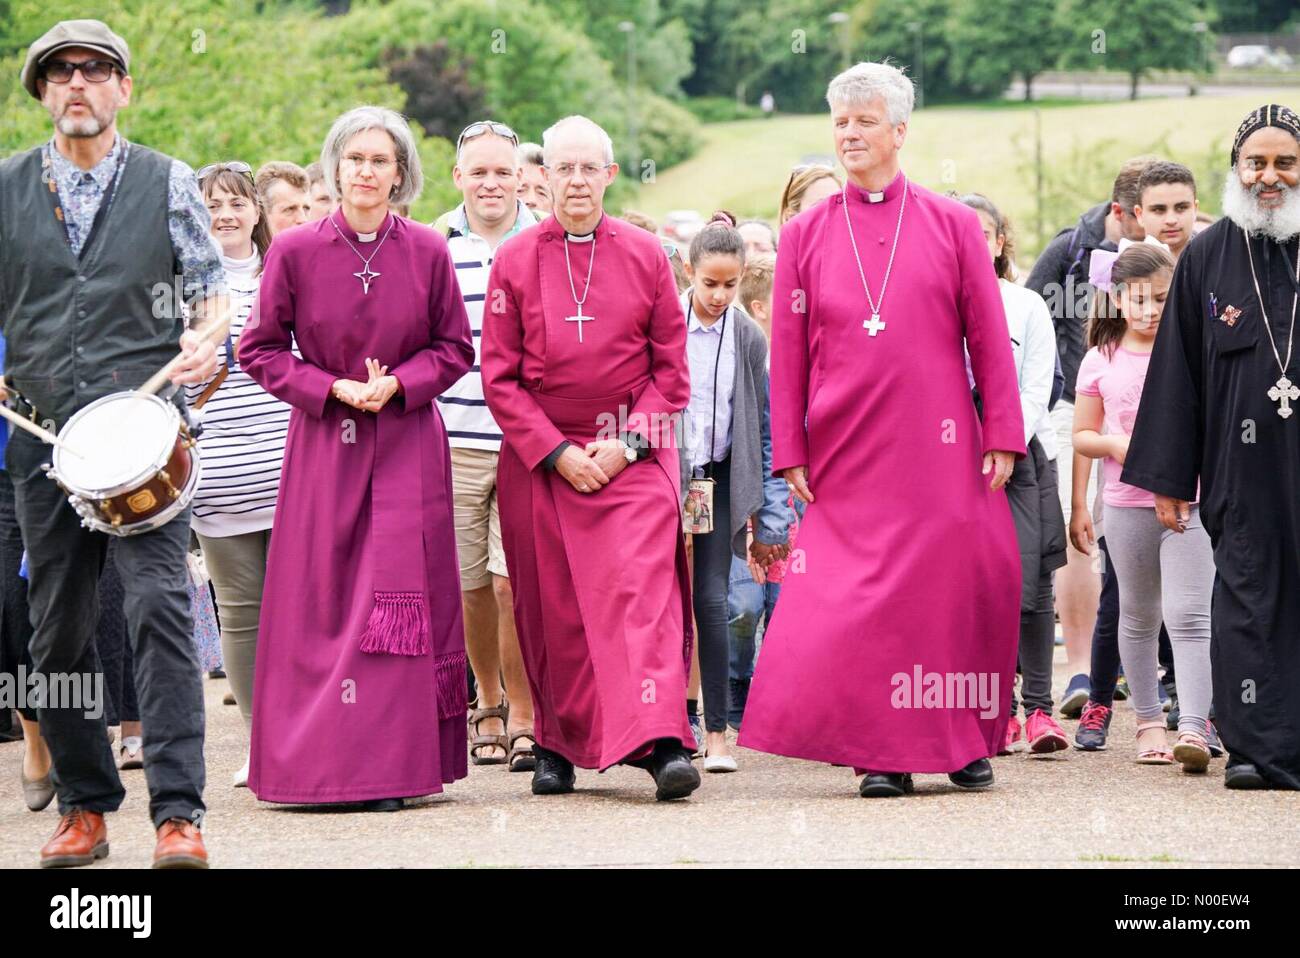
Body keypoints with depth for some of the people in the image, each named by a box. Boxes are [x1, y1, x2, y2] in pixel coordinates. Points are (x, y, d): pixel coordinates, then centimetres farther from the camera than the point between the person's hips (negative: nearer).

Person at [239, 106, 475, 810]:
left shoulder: (427, 252, 1)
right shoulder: (295, 251, -1)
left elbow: (455, 348, 8)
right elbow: (260, 349, 4)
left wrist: (396, 384, -9)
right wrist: (332, 389, -9)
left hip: (408, 447, 0)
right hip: (324, 446, 0)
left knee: (400, 598, -3)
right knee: (320, 603, -1)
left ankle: (393, 766, 1)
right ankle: (325, 761, 5)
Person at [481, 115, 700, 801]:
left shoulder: (646, 256, 3)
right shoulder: (515, 262, 3)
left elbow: (671, 369, 5)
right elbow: (499, 376, 2)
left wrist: (627, 443, -8)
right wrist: (558, 453, -8)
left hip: (631, 454, -1)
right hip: (539, 456, 1)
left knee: (641, 585, -16)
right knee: (550, 604, 4)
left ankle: (662, 742, -23)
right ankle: (559, 745, 17)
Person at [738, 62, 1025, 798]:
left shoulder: (952, 225, 5)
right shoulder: (806, 235, 7)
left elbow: (989, 338, 4)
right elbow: (789, 351, 6)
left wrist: (1003, 435, -2)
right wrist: (790, 452, 1)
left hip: (938, 447, -1)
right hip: (848, 453, 1)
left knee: (956, 586, 0)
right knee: (861, 593, -3)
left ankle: (965, 741, 14)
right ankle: (884, 750, 4)